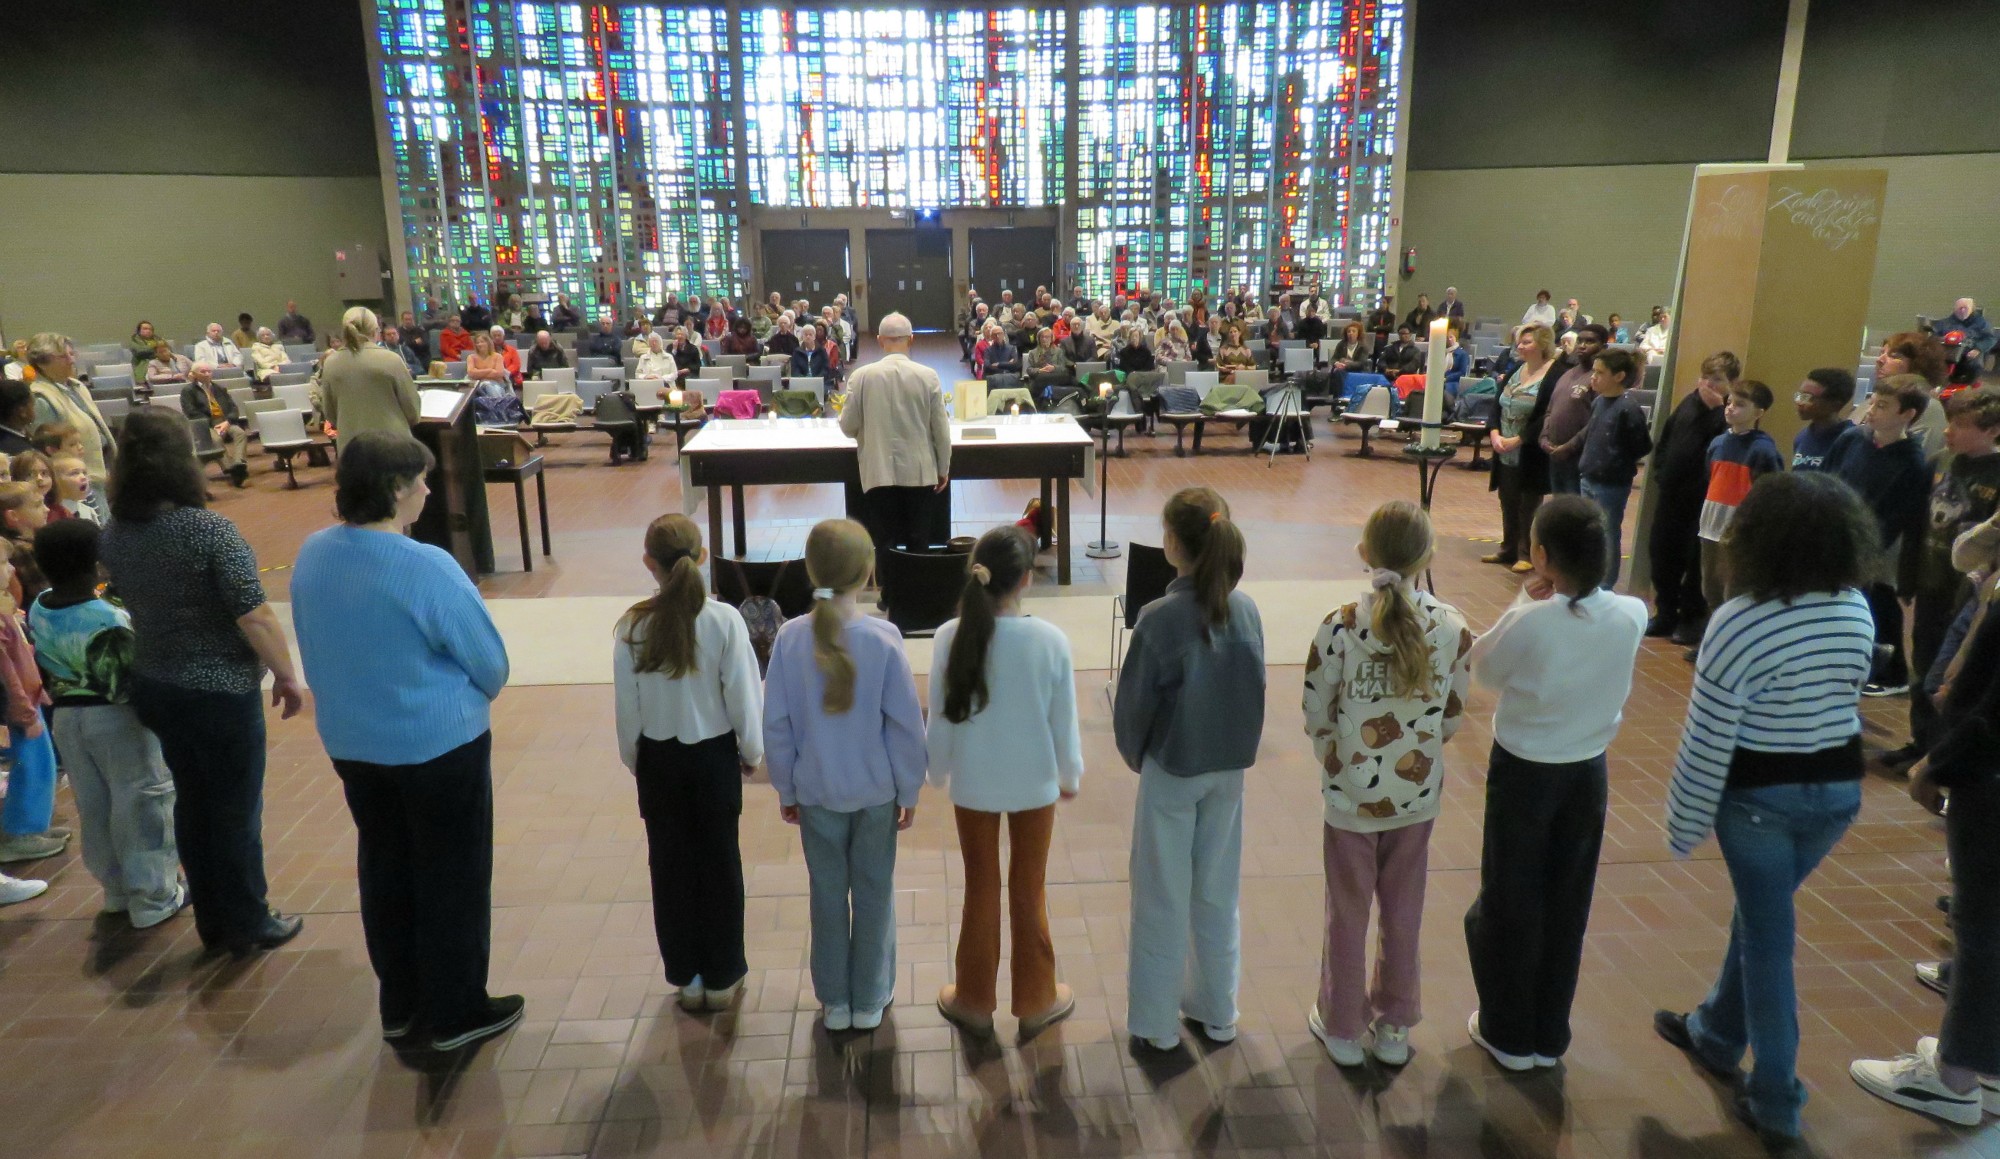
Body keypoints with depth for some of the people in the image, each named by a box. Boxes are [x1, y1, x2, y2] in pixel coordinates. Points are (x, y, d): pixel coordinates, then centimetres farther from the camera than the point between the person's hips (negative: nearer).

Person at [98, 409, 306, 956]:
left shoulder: (113, 535, 0)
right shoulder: (207, 528, -22)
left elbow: (128, 602, 15)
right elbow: (253, 616, -22)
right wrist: (287, 676, -11)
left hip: (154, 687, 7)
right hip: (220, 692, -7)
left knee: (192, 801, 19)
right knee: (235, 808, 7)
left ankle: (213, 921, 30)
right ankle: (247, 926, 20)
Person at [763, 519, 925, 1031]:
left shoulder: (790, 637, -12)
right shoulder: (883, 637, -17)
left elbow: (776, 725, -5)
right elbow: (906, 724, -11)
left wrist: (785, 789, 9)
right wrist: (909, 789, 2)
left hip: (815, 791, 2)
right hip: (875, 791, -1)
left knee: (827, 895, 17)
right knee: (874, 894, 15)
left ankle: (835, 1000, 30)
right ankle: (870, 1001, 28)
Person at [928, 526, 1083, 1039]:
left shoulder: (951, 637, -15)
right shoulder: (1051, 640, -18)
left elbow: (941, 717, -6)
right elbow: (1064, 720, -8)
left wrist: (937, 772, 11)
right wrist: (1070, 775, 9)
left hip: (973, 783, 1)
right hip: (1033, 782, -1)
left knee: (980, 890, 17)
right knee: (1029, 891, 16)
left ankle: (974, 1001, 31)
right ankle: (1035, 1001, 31)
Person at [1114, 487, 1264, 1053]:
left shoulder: (1161, 617, -22)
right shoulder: (1245, 610, -7)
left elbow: (1134, 701, -14)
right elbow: (1255, 688, 0)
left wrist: (1133, 754, 4)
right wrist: (1238, 747, 12)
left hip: (1173, 770, -5)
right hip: (1230, 768, 5)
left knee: (1163, 896, 10)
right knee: (1218, 892, 19)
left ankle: (1156, 1021, 23)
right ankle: (1216, 1011, 33)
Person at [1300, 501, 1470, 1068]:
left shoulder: (1339, 627, -19)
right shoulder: (1452, 627, -11)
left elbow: (1316, 717, -10)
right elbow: (1452, 718, -2)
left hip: (1352, 793, -2)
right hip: (1418, 793, 2)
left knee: (1347, 913, 15)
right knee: (1404, 912, 19)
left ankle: (1341, 1026, 31)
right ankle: (1394, 1026, 35)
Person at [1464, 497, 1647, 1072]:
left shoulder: (1529, 622, -25)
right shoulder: (1631, 616, -12)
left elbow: (1484, 669, -7)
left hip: (1523, 772, -4)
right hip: (1588, 771, 4)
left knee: (1511, 903, 13)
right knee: (1566, 906, 17)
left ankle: (1509, 1034, 27)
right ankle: (1550, 1036, 31)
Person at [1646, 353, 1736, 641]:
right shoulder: (1690, 401, 9)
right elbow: (1666, 437, 17)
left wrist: (1717, 408, -26)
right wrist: (1660, 471, 8)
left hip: (1701, 499, -7)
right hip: (1671, 492, 7)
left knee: (1694, 560, 3)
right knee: (1661, 550, 12)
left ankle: (1691, 619, 18)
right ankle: (1666, 613, 26)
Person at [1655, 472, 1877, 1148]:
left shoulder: (1740, 623, -23)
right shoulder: (1858, 611, -3)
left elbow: (1707, 741, -18)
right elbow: (1848, 695, 12)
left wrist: (1684, 822, -8)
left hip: (1761, 795, -6)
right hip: (1839, 790, 6)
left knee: (1768, 935, 7)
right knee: (1760, 914, 22)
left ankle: (1776, 1100, 16)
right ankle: (1716, 1035, 41)